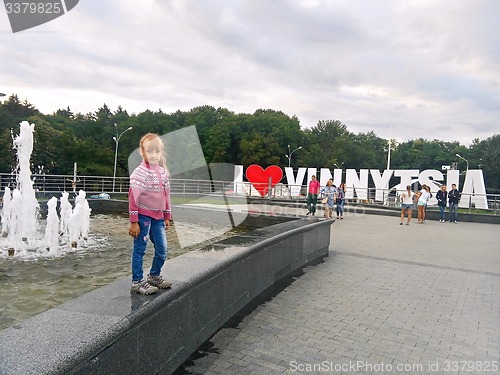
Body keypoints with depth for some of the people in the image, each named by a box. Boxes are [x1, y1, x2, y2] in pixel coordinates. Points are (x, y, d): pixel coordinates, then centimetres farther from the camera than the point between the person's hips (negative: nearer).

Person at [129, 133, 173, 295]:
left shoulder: (164, 171, 6)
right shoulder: (140, 172, -13)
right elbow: (133, 197, -13)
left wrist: (167, 217, 16)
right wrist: (133, 222, -13)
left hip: (158, 216, 6)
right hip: (143, 216, -6)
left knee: (162, 250, 11)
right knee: (139, 250, 5)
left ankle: (154, 276, 32)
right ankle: (137, 282, 18)